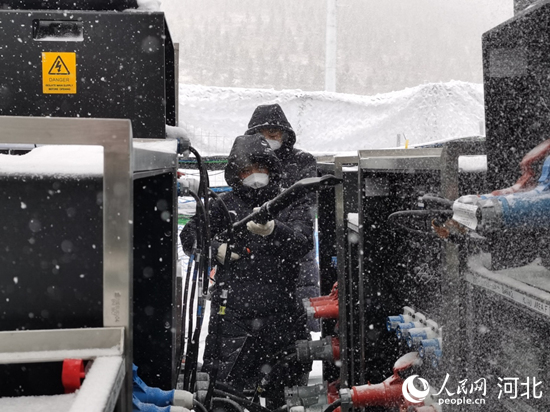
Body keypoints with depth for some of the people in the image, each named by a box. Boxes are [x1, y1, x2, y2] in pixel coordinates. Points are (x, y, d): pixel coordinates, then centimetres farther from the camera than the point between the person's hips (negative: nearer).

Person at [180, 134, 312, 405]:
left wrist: (272, 230, -30)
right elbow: (189, 236, 14)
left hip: (279, 311, 1)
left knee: (288, 382, 12)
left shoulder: (291, 205, 7)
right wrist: (216, 248, -5)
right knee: (224, 382, 1)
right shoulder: (225, 205, 9)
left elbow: (302, 244, -11)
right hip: (232, 310, 0)